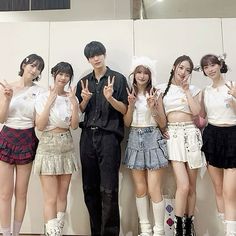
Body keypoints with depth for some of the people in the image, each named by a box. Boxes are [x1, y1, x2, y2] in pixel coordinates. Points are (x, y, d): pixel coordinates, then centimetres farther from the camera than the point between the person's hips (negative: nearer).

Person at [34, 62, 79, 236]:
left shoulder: (71, 98, 7)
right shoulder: (43, 97, -3)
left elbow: (74, 125, -2)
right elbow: (40, 126, -11)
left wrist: (74, 103, -11)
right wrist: (50, 102, -15)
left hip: (67, 147, 4)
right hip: (48, 147, -4)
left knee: (62, 196, 11)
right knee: (51, 199, -4)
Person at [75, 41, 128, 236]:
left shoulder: (118, 79, 3)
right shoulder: (84, 82, 15)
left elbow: (125, 110, 0)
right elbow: (79, 111, 16)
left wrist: (110, 98, -17)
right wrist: (85, 99, -4)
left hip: (109, 136, -4)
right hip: (88, 136, 4)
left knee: (108, 189, -7)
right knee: (89, 188, 8)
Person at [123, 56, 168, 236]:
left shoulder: (156, 94, 0)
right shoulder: (130, 94, 7)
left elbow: (163, 124, -1)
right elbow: (126, 123, 4)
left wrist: (153, 108, -16)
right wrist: (131, 105, -10)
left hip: (153, 140, -3)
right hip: (135, 140, 3)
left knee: (154, 190, -4)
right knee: (140, 189, 10)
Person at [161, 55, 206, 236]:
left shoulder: (194, 89, 11)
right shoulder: (162, 89, 8)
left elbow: (196, 111, -5)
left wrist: (186, 89, -2)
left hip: (191, 134, 2)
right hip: (173, 136, -2)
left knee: (192, 186, 6)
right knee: (183, 185, -13)